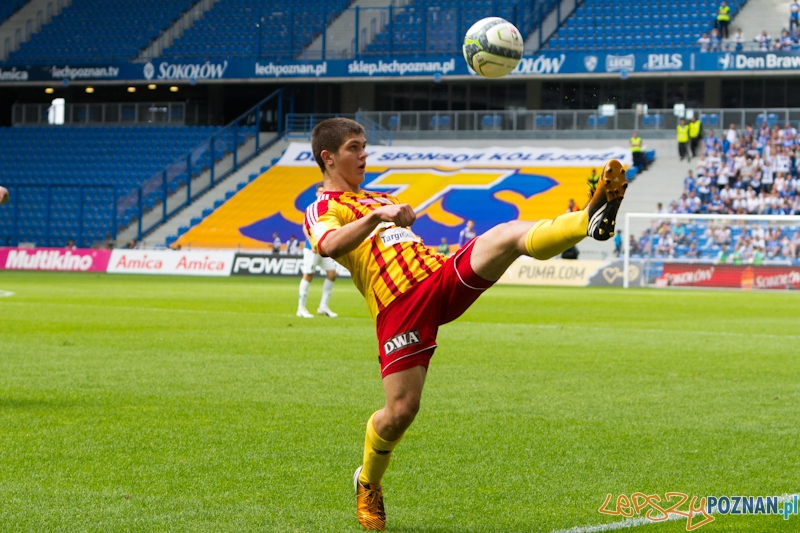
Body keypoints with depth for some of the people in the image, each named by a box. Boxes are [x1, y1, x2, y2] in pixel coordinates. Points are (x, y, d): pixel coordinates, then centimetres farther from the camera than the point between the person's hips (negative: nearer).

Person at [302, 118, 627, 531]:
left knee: (509, 235, -21)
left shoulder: (381, 199, 33)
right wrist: (377, 216, -32)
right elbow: (330, 245, -19)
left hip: (443, 276, 6)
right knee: (401, 410, -11)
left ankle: (590, 220, -48)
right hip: (399, 306, -6)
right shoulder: (322, 210, 6)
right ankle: (368, 485, 18)